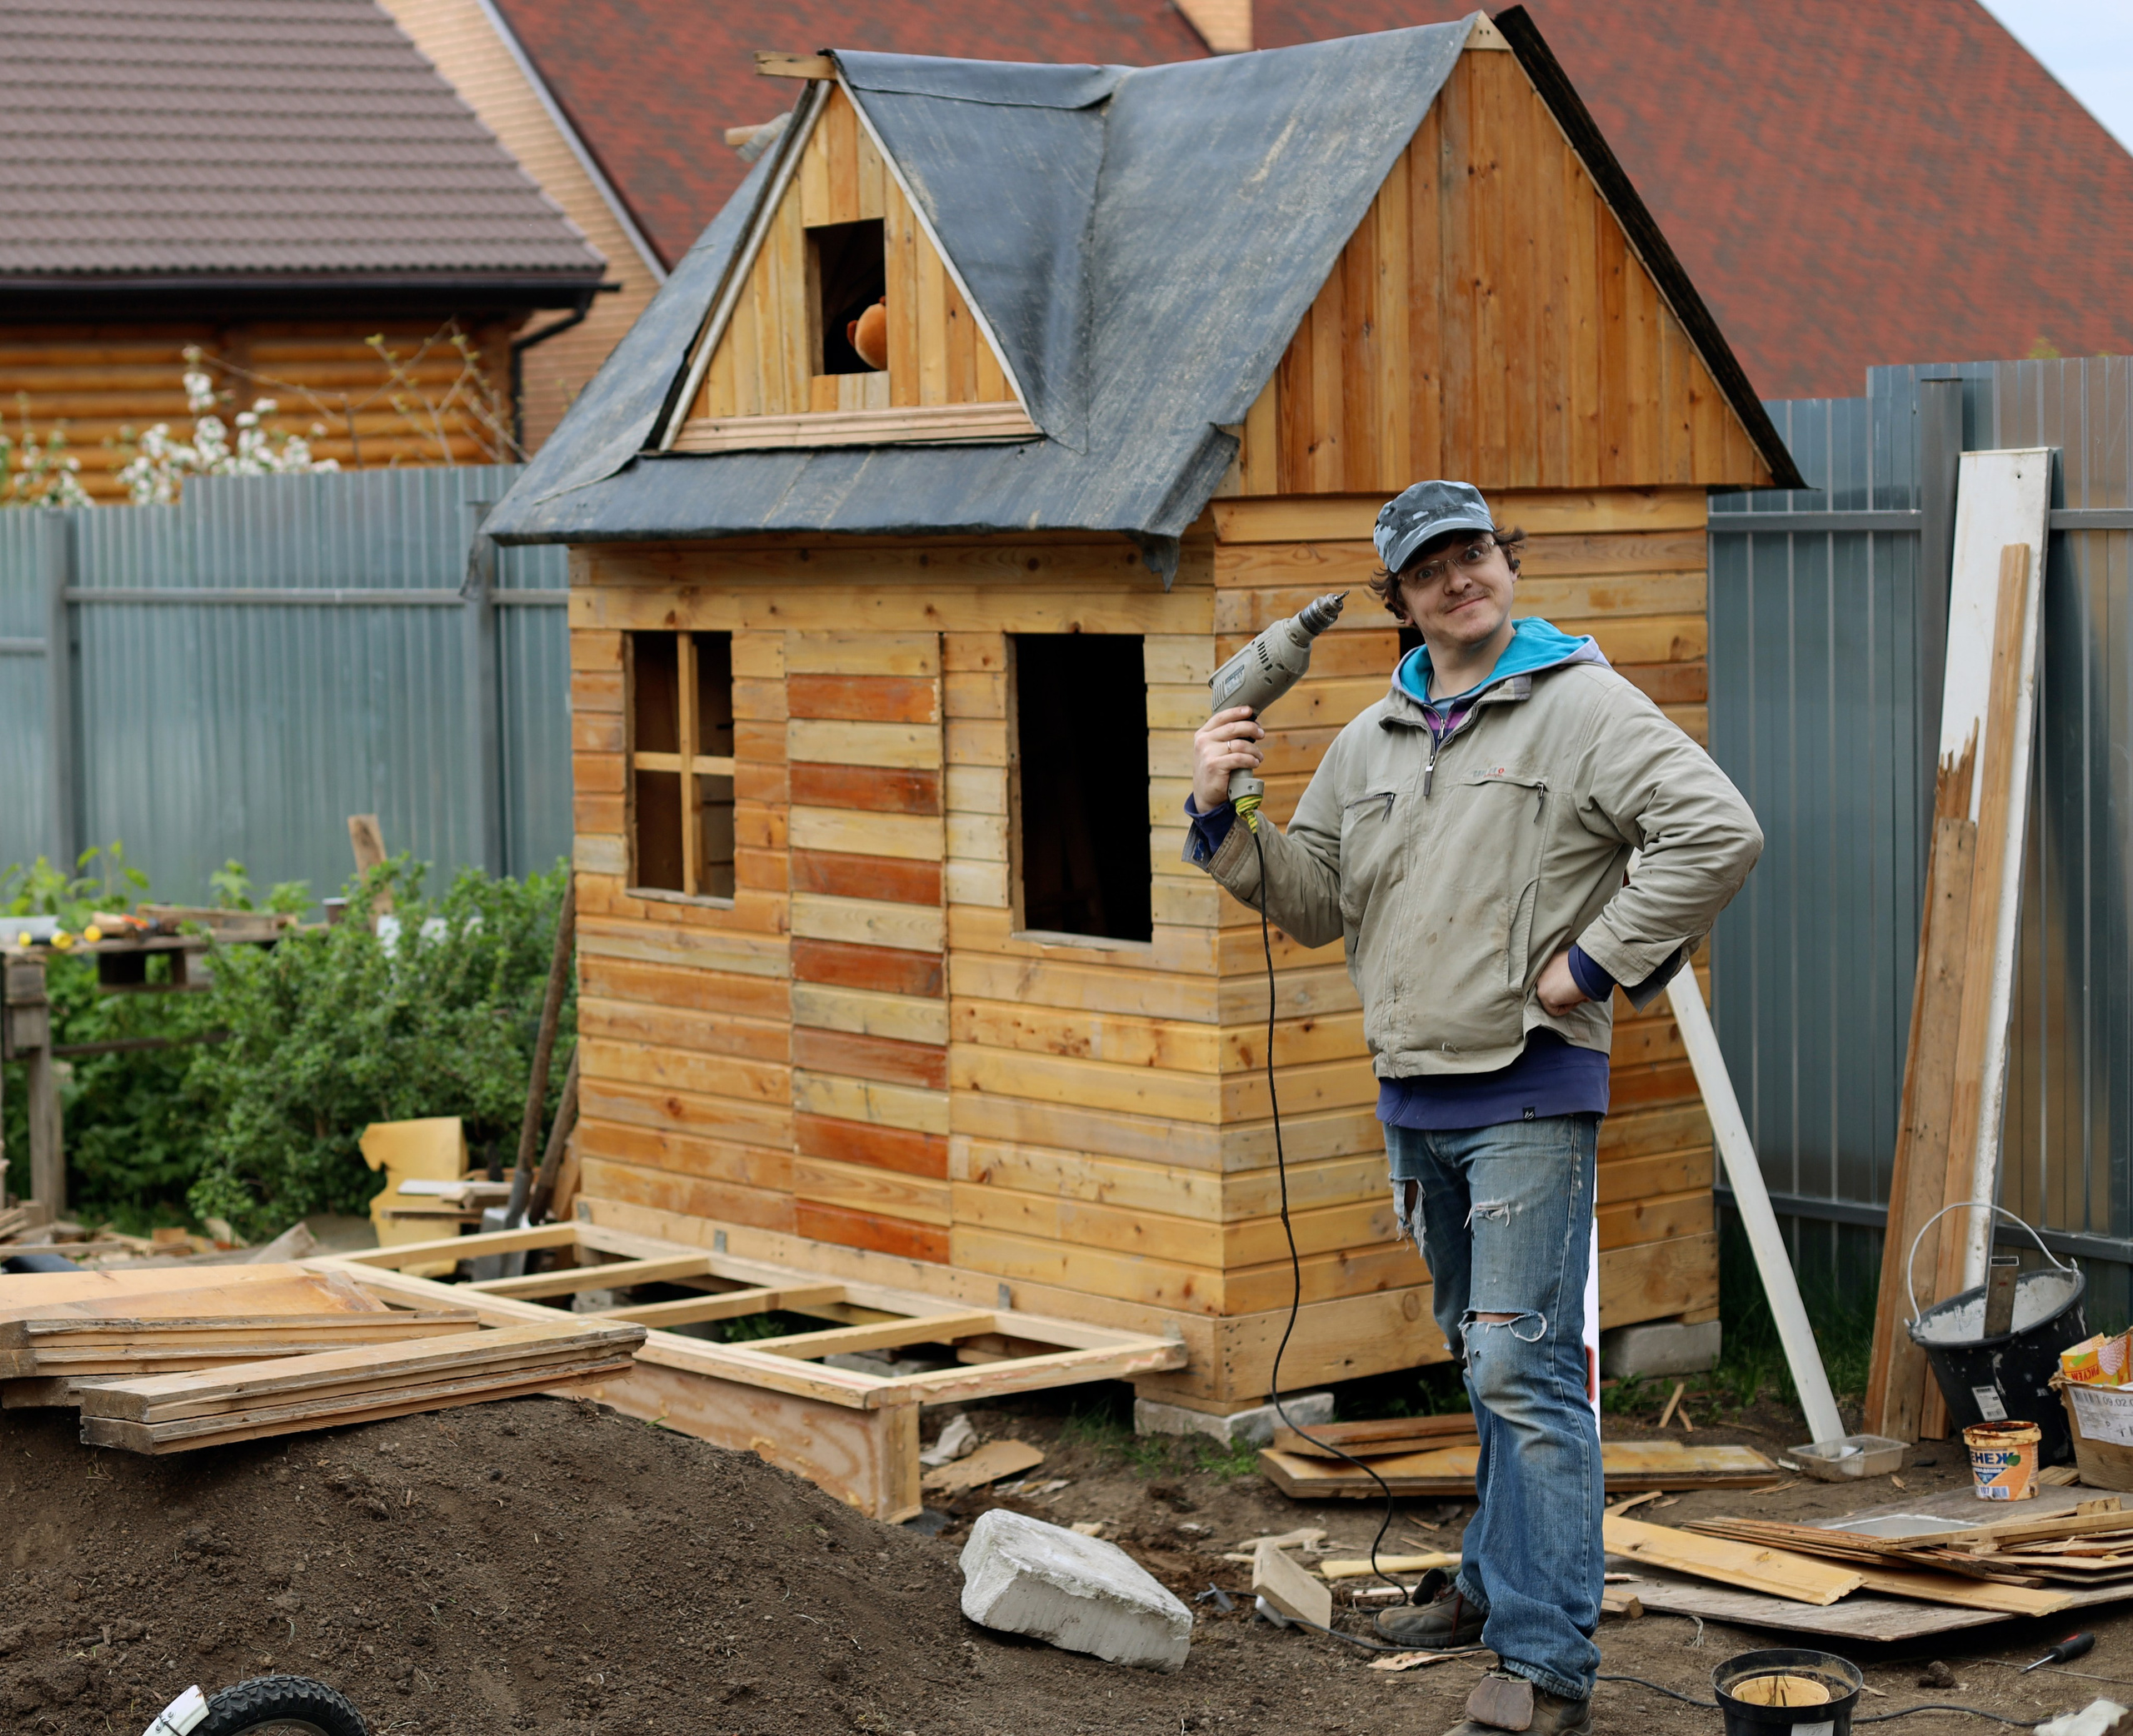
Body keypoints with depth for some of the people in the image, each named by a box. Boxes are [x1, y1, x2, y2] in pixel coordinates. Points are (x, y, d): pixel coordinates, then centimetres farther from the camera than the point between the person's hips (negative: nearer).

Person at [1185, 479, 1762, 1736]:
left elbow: (1719, 833, -16)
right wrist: (1222, 820, 1)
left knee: (1526, 1364, -11)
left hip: (1531, 1089, -7)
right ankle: (1503, 1583, 33)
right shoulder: (1371, 742, 14)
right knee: (1489, 1358, 19)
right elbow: (1314, 901, 17)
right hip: (1414, 1097, 7)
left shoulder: (1584, 705, -6)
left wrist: (1594, 963, -15)